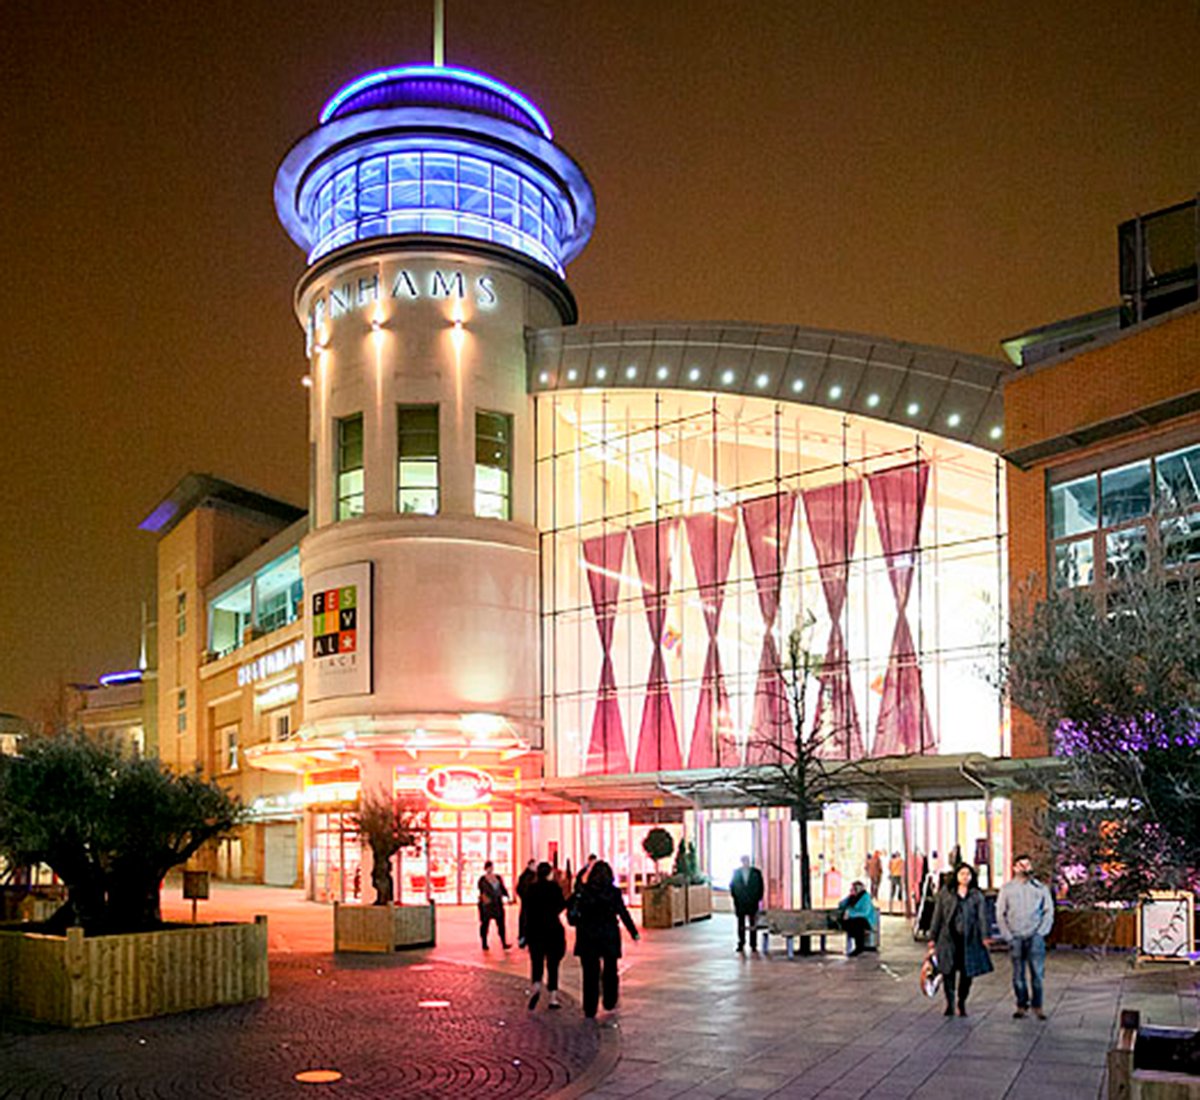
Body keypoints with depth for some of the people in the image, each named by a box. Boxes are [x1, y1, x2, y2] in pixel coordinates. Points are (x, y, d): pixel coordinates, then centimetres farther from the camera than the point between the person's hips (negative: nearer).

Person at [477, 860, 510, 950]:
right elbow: (481, 890, -15)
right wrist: (483, 896, -34)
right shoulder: (482, 879, -4)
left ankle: (504, 943, -2)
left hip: (497, 904, 4)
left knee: (501, 923, -2)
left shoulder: (498, 878, 9)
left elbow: (503, 888, 11)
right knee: (485, 924, 4)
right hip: (486, 905, -4)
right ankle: (484, 944, 13)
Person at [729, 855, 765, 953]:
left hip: (752, 903, -1)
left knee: (753, 925, 1)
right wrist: (734, 898, -1)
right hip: (740, 903, 1)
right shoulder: (736, 872, 2)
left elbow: (760, 886, 3)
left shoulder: (756, 873, -1)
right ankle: (741, 944, 14)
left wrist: (759, 899, -3)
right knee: (741, 924, 6)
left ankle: (753, 945, 7)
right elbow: (732, 886, 7)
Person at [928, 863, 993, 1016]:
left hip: (969, 939, 1)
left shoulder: (977, 895, 9)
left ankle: (962, 1003, 17)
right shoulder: (945, 893, 7)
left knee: (967, 973, 2)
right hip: (948, 938, -1)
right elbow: (937, 916, 8)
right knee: (948, 971, -4)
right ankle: (949, 1003, 7)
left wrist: (984, 936, -9)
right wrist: (932, 937, 5)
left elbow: (982, 917, 4)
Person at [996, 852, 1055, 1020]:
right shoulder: (1007, 888, 6)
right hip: (1015, 937, 1)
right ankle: (1021, 1005, 13)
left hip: (1035, 937, -1)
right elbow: (1000, 914, 6)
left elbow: (1049, 912, 5)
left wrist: (1040, 932, -6)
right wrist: (1008, 936, -3)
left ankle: (1037, 1006, 4)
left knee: (1037, 972, -5)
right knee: (1018, 973, 3)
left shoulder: (1041, 888, 6)